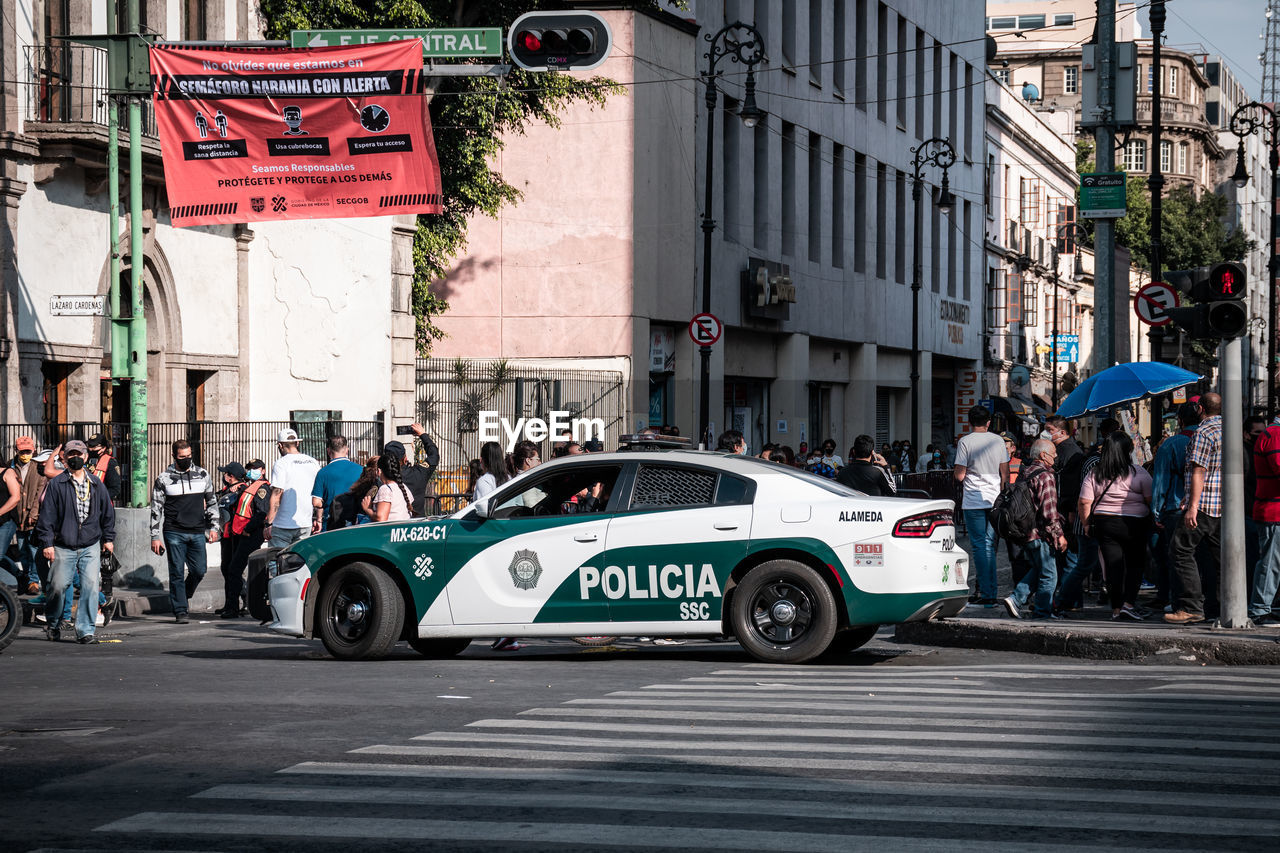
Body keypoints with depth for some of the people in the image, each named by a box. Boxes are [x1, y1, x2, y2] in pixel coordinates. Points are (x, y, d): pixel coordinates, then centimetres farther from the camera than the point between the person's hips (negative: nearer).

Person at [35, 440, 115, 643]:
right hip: (63, 547, -2)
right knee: (58, 586, 0)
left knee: (91, 586, -9)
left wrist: (108, 538, 18)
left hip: (91, 547, 2)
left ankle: (85, 630, -6)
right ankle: (53, 624, 24)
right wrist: (47, 543, -6)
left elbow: (107, 512, 20)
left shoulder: (96, 485, 10)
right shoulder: (56, 484, 0)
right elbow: (47, 515, -1)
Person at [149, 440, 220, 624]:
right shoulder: (164, 479, 2)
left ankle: (184, 595, 30)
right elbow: (156, 509, 4)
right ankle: (180, 611, 1)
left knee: (199, 570, 2)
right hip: (174, 533, -2)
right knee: (177, 572, -3)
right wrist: (155, 537, 0)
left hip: (197, 533, 2)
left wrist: (214, 527, 8)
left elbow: (212, 502, 17)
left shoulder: (203, 475, 9)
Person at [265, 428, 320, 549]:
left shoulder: (281, 464, -9)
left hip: (283, 525, -5)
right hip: (305, 524, 5)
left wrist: (269, 523, -12)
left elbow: (276, 495, -15)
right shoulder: (313, 463, 8)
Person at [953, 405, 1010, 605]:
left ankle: (986, 593, -6)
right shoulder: (998, 441, 6)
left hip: (973, 501, -4)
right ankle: (989, 591, 12)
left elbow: (959, 475, -9)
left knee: (979, 546, -2)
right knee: (990, 545, 10)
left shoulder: (965, 442, -6)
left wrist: (955, 470, 13)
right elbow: (1005, 473, 8)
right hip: (995, 499, 4)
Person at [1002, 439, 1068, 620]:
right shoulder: (1045, 477, -15)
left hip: (1024, 532, 8)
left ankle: (1016, 598, 9)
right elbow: (1048, 511, -19)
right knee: (1048, 574, 4)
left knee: (1037, 569, 21)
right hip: (1040, 534, -8)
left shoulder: (1024, 474, 11)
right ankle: (1042, 610, 9)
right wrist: (1059, 534, -12)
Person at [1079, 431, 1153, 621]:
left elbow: (1084, 502, 0)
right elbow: (1151, 500, -7)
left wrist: (1086, 525, 11)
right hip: (1133, 525, -3)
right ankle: (1129, 603, -5)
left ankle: (1116, 608, 7)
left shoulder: (1094, 475, 1)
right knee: (1135, 563, 8)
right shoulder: (1138, 473, -6)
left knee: (1113, 565, 6)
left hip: (1104, 524, 3)